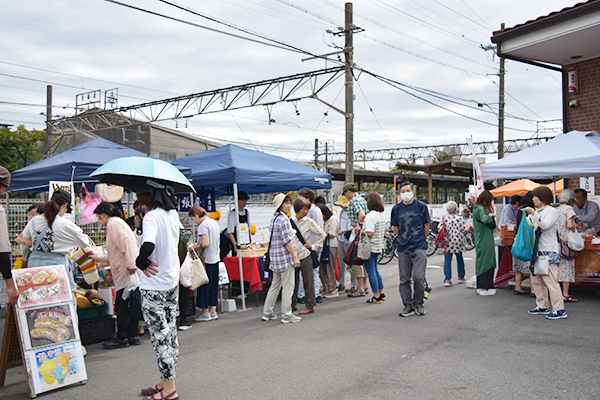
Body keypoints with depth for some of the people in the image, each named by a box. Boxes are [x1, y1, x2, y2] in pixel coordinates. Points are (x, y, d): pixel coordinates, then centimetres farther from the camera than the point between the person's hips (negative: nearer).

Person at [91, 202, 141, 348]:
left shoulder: (114, 224, -8)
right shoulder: (117, 223, 25)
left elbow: (126, 243, -22)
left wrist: (130, 266, -26)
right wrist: (99, 259, 39)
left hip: (127, 272, -10)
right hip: (129, 271, 10)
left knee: (121, 304, -4)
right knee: (130, 304, 12)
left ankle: (121, 338, 3)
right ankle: (132, 335, 17)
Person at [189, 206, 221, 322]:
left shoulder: (203, 225, -15)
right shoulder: (214, 223, 12)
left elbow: (206, 243, -24)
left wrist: (194, 248, -8)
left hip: (206, 260, -9)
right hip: (215, 258, 9)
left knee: (204, 286, 1)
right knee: (213, 285, 12)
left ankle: (205, 313, 7)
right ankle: (213, 311, 17)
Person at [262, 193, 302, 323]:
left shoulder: (274, 218, 14)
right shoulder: (283, 219, -15)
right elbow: (287, 240, -18)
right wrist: (295, 257, -14)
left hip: (275, 258, 9)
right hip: (285, 257, -9)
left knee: (275, 285, 16)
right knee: (288, 286, -1)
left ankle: (267, 312, 21)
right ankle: (287, 315, 4)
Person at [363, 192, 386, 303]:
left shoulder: (370, 216, -19)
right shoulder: (382, 214, 9)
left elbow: (370, 233, -25)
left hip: (370, 247, -9)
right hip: (379, 246, 9)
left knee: (371, 271, 0)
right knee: (375, 270, 20)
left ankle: (376, 296, 3)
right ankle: (381, 293, 25)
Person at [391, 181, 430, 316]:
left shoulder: (421, 206, 0)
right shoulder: (396, 209, 6)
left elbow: (426, 225, 9)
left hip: (419, 247, -3)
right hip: (403, 248, 3)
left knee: (418, 277, -9)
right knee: (404, 279, 5)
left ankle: (418, 303, 9)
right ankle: (408, 305, 15)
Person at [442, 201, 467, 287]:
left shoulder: (444, 219, -5)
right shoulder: (459, 219, -8)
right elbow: (464, 231, -8)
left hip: (448, 243, 0)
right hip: (458, 243, 0)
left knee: (447, 260, 1)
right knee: (459, 259, 18)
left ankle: (447, 279, -8)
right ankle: (460, 277, 30)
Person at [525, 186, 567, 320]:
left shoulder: (552, 211, -5)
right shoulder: (538, 211, 17)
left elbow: (545, 225, -20)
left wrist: (533, 213, -23)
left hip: (549, 251, -9)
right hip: (537, 251, 9)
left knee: (550, 281, -10)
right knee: (536, 280, 11)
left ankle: (559, 310, -6)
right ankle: (542, 307, 21)